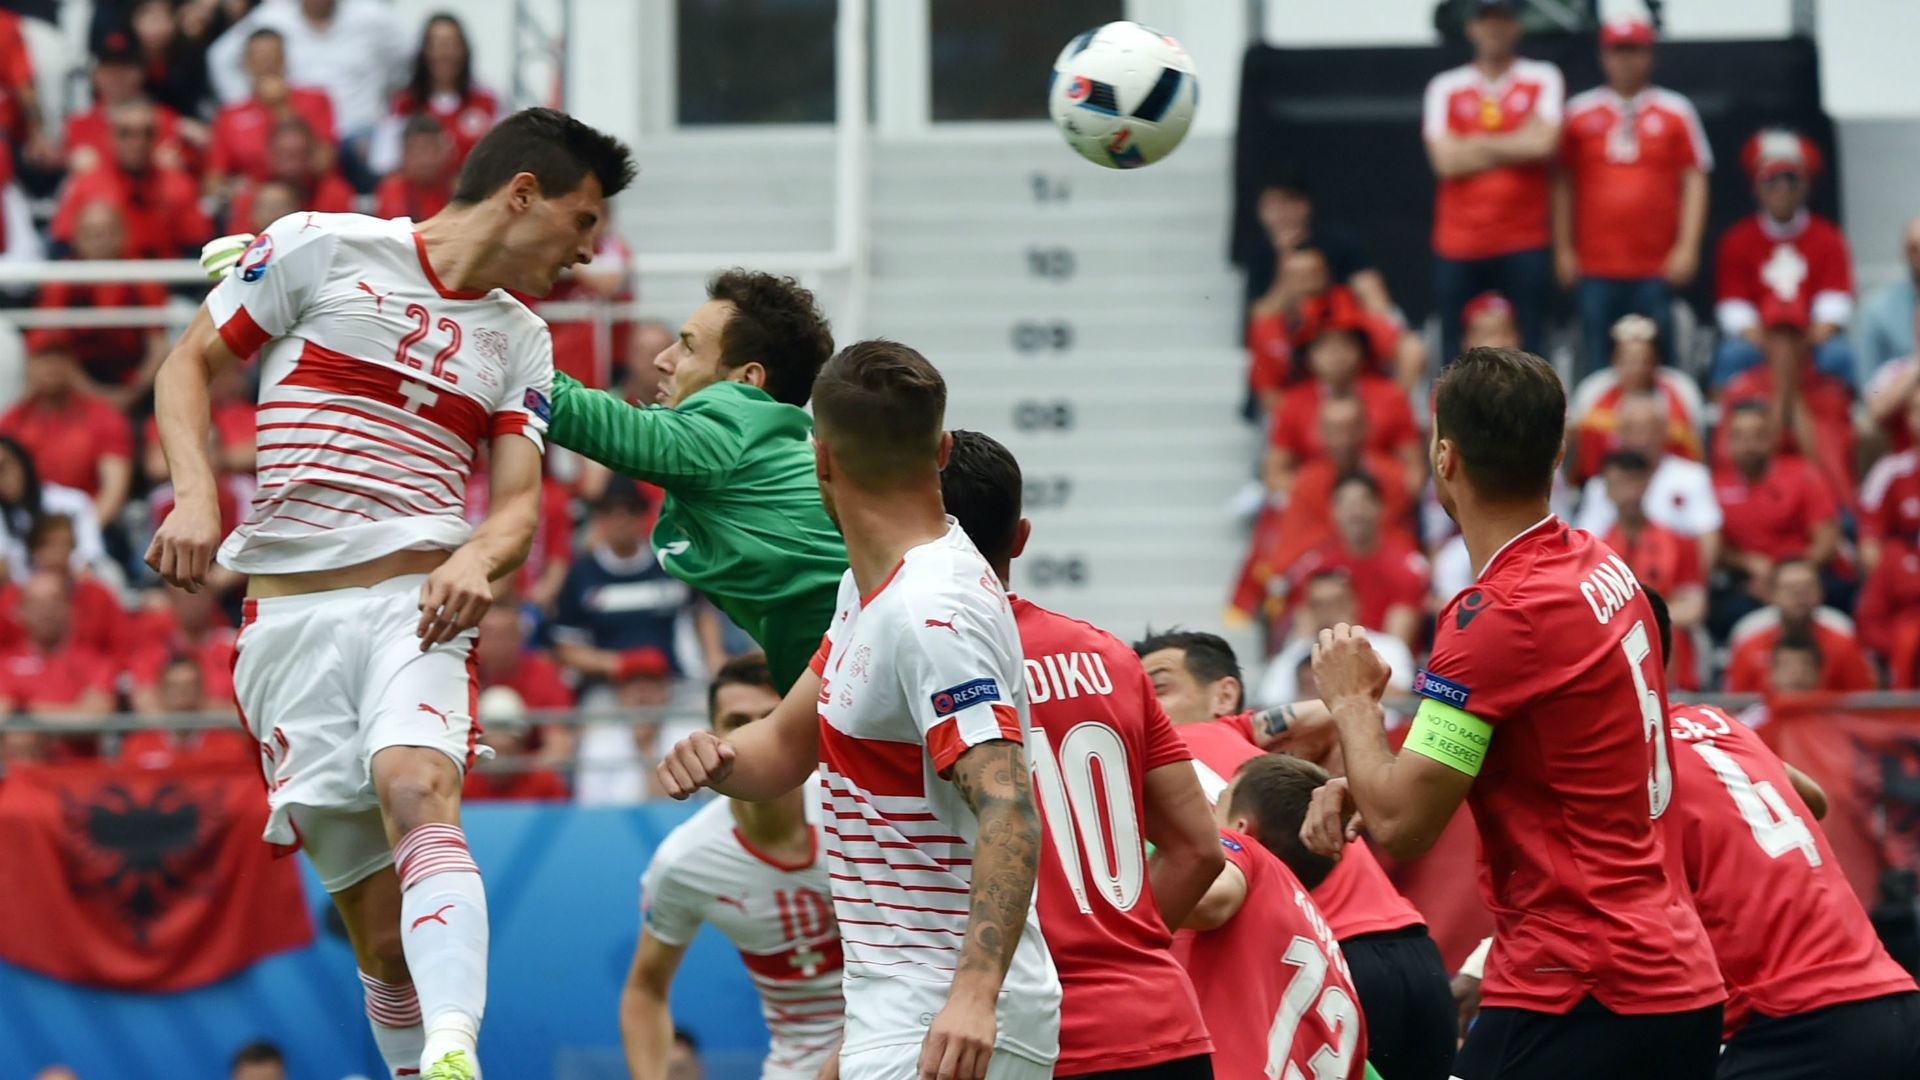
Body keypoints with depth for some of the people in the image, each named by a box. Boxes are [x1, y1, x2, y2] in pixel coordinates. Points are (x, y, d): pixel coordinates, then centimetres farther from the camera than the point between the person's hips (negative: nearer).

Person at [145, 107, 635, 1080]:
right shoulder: (321, 248, 5)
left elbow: (520, 500, 13)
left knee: (418, 791, -31)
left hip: (415, 605, 1)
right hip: (288, 619, -1)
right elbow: (188, 364, 9)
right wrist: (194, 491, -9)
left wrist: (477, 560, -10)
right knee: (377, 922, -4)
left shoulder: (521, 342, 18)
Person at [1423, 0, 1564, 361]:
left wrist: (1477, 146, -3)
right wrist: (1515, 146, -3)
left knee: (1529, 345, -5)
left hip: (1524, 242, -2)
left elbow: (1543, 143, -10)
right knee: (1457, 354, 2)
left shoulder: (1542, 80, 5)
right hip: (1458, 244, 2)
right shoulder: (1445, 88, 8)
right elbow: (1445, 160, -4)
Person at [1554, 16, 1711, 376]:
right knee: (1596, 359, 0)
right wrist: (1563, 249, 5)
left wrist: (1687, 248, -3)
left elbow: (1694, 182, 5)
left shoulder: (1676, 112, 7)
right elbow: (1563, 184, 10)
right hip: (1595, 266, 1)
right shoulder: (1580, 113, 8)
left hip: (1657, 267, -1)